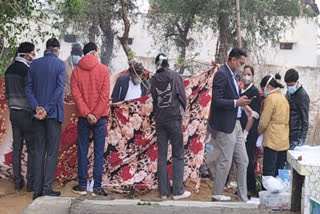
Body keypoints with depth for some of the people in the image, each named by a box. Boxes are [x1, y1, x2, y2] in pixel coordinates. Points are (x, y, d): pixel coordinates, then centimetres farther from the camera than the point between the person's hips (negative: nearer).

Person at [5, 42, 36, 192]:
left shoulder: (9, 70, 10)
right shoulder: (26, 70, -15)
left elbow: (7, 93, 16)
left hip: (13, 112, 8)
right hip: (26, 112, -8)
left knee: (17, 147, 10)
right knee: (32, 148, -1)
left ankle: (18, 181, 14)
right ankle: (31, 182, 1)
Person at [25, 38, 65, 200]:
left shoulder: (34, 64, 8)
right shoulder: (59, 64, -5)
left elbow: (28, 87, 2)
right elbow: (59, 88, -14)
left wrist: (36, 107, -7)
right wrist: (47, 109, -14)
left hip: (38, 115, 4)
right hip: (53, 113, -4)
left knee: (39, 151, 9)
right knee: (52, 152, 2)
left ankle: (37, 189, 10)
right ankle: (47, 188, 0)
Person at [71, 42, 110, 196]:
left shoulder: (76, 70, 4)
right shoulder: (103, 69, -1)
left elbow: (75, 94, -5)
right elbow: (104, 95, -9)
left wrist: (86, 114, -9)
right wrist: (96, 115, -9)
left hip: (83, 116, 2)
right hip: (100, 116, -2)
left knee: (82, 151, 8)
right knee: (99, 152, 2)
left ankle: (82, 186, 12)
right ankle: (97, 187, 2)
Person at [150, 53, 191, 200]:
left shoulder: (154, 79, 3)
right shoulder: (175, 76, -5)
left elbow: (153, 98, 7)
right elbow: (182, 96, -3)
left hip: (159, 120, 3)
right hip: (174, 118, -3)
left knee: (162, 156, 8)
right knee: (178, 155, 2)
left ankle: (163, 191, 10)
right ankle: (178, 191, 0)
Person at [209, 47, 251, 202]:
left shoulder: (231, 74, 14)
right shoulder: (221, 74, -15)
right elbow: (216, 101, -21)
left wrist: (242, 106, 9)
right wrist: (237, 102, -24)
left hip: (235, 124, 10)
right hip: (225, 125, -10)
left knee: (243, 162, 12)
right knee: (225, 163, 0)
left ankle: (243, 198, 20)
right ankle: (216, 196, 15)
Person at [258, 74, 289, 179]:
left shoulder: (270, 98, -8)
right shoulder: (283, 98, 15)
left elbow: (264, 121, -9)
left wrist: (259, 131, 10)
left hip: (272, 141, -8)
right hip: (284, 141, 8)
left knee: (268, 174, -5)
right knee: (279, 173, 10)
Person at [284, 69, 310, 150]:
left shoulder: (302, 96, -14)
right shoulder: (289, 92, 11)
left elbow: (305, 119, -15)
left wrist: (302, 138, -19)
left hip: (295, 135, -8)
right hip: (287, 133, 8)